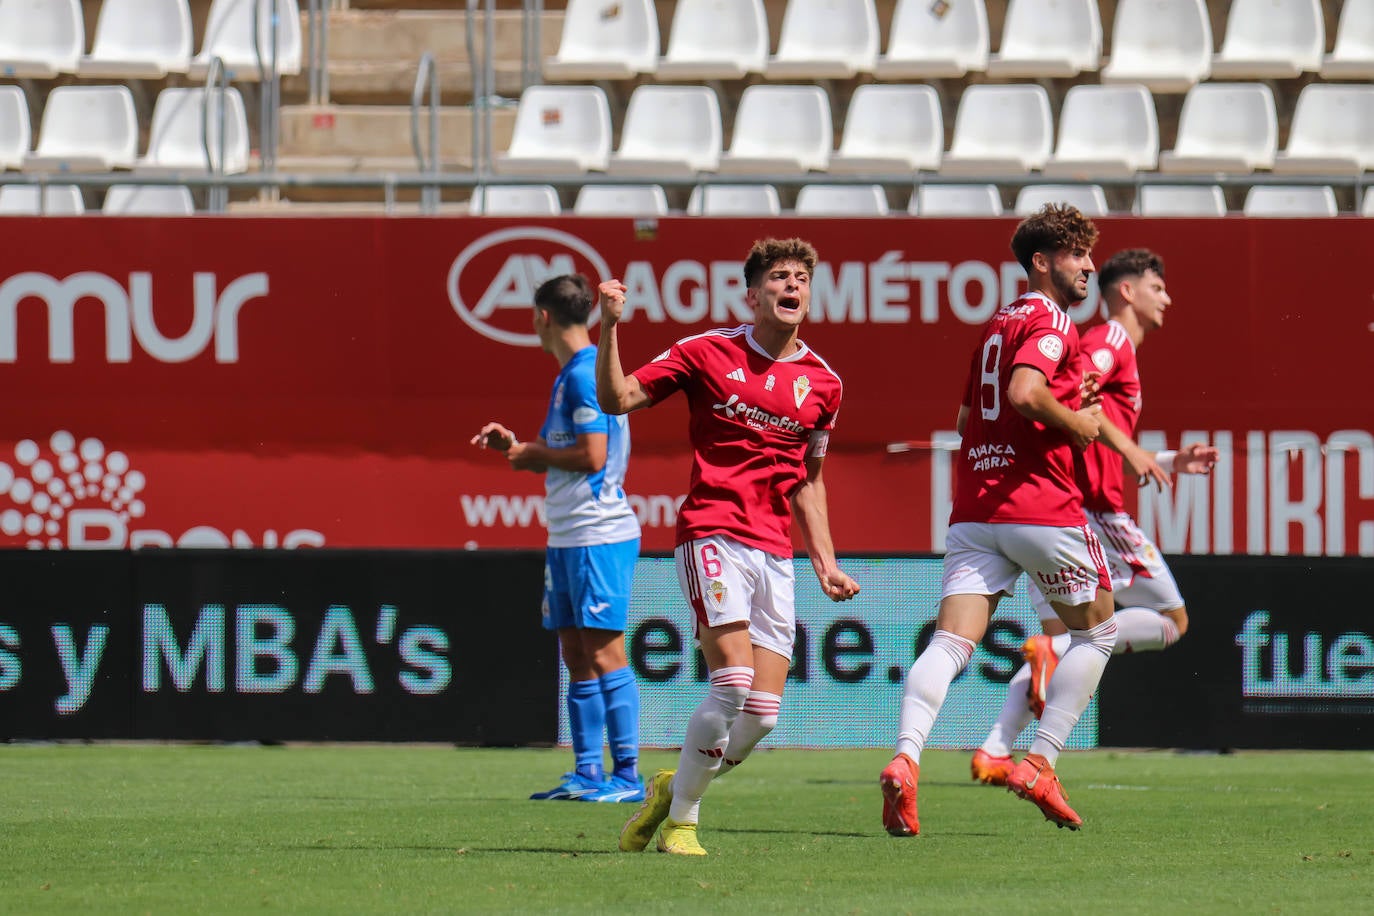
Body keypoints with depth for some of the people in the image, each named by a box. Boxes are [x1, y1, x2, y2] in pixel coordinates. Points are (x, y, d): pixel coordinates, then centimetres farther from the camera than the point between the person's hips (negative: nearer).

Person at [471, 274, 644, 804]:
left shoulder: (586, 375, -13)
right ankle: (587, 773, 12)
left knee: (603, 651, -9)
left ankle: (627, 775, -8)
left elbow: (592, 456, -20)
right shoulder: (568, 376, 17)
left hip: (598, 535, -10)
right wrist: (515, 446, 14)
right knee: (576, 656, 10)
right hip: (567, 537, 10)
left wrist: (534, 453, -7)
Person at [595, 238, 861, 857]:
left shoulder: (822, 383, 13)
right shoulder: (707, 353, 2)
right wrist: (610, 327, -13)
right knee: (733, 682, -21)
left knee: (762, 713, -2)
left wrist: (824, 562, 16)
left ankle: (674, 789, 23)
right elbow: (616, 399, 0)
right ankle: (680, 816, -3)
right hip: (713, 534, -5)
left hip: (775, 555, 5)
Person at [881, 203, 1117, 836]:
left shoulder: (998, 323, 21)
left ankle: (906, 757, -30)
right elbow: (1024, 392, -24)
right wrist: (1075, 422, -8)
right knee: (1096, 631, 14)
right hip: (1041, 507, -6)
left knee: (950, 642, -7)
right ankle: (1040, 763, 6)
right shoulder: (1052, 322, -6)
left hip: (974, 509, 6)